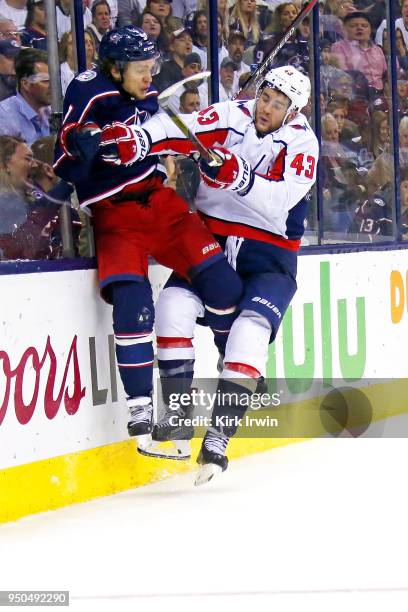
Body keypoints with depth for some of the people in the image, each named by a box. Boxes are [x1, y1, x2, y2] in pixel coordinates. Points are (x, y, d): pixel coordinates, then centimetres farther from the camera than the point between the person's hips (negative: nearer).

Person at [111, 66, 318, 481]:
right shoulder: (231, 118, -2)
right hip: (211, 239, 3)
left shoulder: (302, 143, -9)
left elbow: (277, 201, -24)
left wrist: (236, 175, -40)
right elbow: (179, 131, -19)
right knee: (174, 303, -19)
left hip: (270, 254, -3)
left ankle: (218, 436, -21)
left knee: (250, 328, -22)